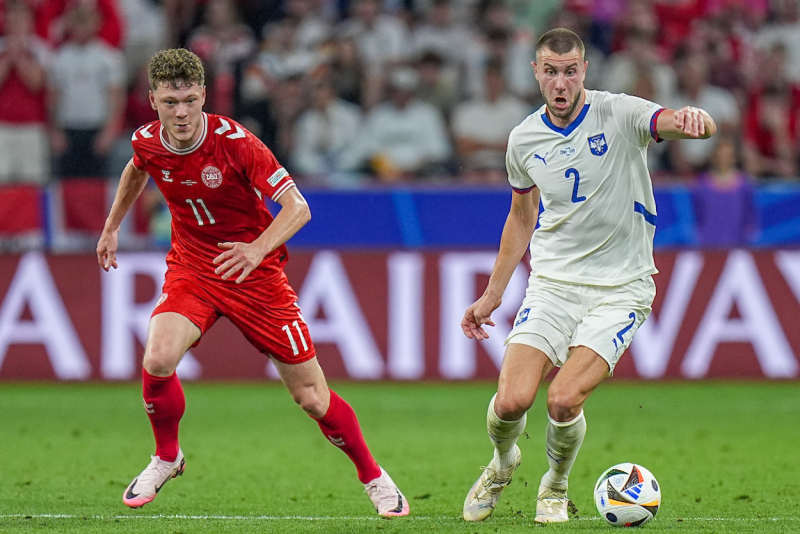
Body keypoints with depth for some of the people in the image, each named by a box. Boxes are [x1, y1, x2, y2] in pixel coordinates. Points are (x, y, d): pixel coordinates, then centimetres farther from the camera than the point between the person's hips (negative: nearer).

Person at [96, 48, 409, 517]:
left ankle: (373, 476, 22)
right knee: (158, 360, -25)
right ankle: (167, 458, 2)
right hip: (190, 269, 3)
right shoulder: (148, 142, -8)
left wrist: (258, 249, -41)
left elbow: (298, 207, -25)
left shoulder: (235, 141, -23)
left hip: (256, 275, -3)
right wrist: (111, 227, 26)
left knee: (313, 398, -2)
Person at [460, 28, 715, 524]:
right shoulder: (524, 139, 3)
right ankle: (503, 463, 22)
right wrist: (493, 293, 20)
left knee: (564, 399, -20)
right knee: (512, 400, -14)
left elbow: (685, 124, -28)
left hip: (620, 289, -3)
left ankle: (556, 487, 12)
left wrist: (693, 118, -53)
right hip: (552, 283, 3)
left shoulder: (619, 115, -10)